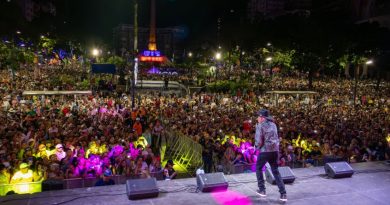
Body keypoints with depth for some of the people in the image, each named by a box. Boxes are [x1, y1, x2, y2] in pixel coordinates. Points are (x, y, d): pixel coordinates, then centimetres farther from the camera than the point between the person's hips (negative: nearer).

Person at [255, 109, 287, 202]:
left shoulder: (260, 125, -8)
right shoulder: (273, 124, 13)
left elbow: (259, 141, -14)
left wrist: (258, 147, 5)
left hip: (265, 151, -6)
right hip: (275, 150, 6)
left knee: (258, 168, 18)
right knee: (276, 172, 13)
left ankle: (262, 190, 18)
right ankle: (283, 194, 5)